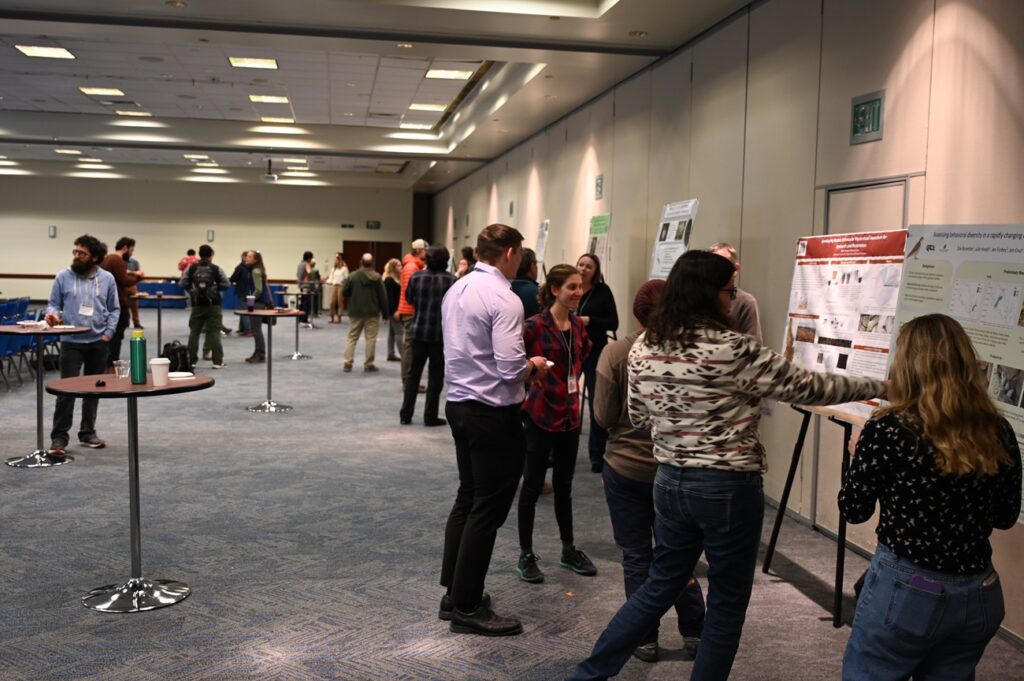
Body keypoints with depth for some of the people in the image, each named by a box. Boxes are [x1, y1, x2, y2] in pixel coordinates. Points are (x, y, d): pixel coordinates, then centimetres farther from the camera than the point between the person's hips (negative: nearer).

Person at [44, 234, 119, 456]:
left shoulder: (107, 278, 1)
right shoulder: (63, 277, -2)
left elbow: (114, 309, 6)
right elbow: (53, 303, 3)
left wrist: (108, 333, -3)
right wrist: (52, 313, -19)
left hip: (98, 343, 2)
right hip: (71, 342, -2)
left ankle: (87, 433, 23)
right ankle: (59, 438, 0)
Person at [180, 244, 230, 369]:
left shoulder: (191, 269, -1)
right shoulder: (216, 269, -6)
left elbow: (182, 285, 0)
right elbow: (226, 285, -6)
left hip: (197, 306, 2)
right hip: (213, 305, -2)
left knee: (194, 332, 10)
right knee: (214, 333, -1)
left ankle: (191, 360, 14)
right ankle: (217, 361, -4)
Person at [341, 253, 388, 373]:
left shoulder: (352, 276, -5)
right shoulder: (376, 277, -8)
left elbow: (345, 293, 1)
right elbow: (382, 296, -5)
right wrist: (385, 312, 3)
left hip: (355, 312, 2)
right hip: (372, 313, -2)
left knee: (352, 338, 10)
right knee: (371, 338, 5)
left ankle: (348, 363, 6)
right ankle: (368, 364, 5)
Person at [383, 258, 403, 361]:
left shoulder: (397, 279, 16)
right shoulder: (389, 280, -13)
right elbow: (390, 297, -19)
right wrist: (394, 311, -24)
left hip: (397, 309, 9)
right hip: (393, 310, -9)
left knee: (392, 332, 12)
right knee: (400, 331, -10)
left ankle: (391, 354, 17)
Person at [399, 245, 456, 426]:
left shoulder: (417, 276, 0)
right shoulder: (450, 279, -10)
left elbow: (409, 298, 10)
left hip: (419, 330, 3)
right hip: (441, 333, -3)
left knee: (414, 373, 13)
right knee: (436, 375, 6)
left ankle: (405, 414, 15)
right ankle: (430, 416, 7)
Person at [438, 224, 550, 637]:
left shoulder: (455, 291, 9)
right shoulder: (504, 299, -19)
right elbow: (510, 369, -25)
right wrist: (534, 366, -3)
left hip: (459, 404, 9)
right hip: (493, 414, -9)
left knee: (467, 499, 18)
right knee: (488, 509, 1)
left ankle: (454, 593, 28)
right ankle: (467, 608, 10)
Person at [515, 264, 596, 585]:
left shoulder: (577, 324, 6)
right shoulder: (535, 325, -16)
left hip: (570, 413, 6)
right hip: (540, 413, -6)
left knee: (564, 484, 16)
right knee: (533, 484, 3)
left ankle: (569, 550, 27)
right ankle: (526, 554, 15)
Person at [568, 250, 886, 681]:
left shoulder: (642, 348, 0)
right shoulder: (732, 350, -17)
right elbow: (807, 388, -9)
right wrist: (879, 388, 4)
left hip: (670, 482, 6)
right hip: (728, 488, -6)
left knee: (660, 586, 20)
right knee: (727, 602, 12)